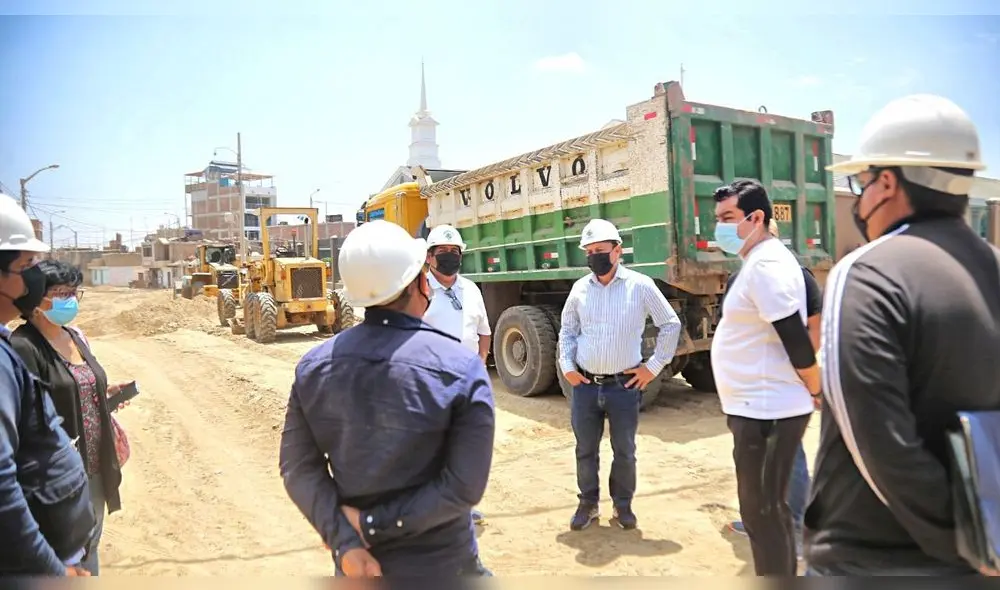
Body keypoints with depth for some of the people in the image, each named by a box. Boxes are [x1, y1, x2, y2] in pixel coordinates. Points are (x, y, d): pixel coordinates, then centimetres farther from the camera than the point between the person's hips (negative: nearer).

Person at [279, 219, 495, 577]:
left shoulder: (313, 366, -7)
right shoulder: (463, 368, -19)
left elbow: (298, 468, -9)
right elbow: (464, 487, -21)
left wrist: (345, 543, -14)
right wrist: (374, 523, -16)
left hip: (356, 562, 4)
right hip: (437, 563, -3)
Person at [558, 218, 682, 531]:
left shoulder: (640, 285, -6)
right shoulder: (580, 288, 2)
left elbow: (671, 325, 2)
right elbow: (567, 330, 15)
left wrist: (654, 366, -1)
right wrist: (567, 366, 3)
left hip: (624, 385, -2)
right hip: (585, 385, 2)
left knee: (624, 451, 11)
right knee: (585, 450, 13)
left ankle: (623, 505, 31)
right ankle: (588, 503, 32)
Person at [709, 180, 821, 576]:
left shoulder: (765, 265, -19)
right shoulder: (761, 261, 14)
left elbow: (796, 339, -23)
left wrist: (817, 392, -9)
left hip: (765, 411, -10)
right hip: (761, 407, 10)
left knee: (763, 513, 1)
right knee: (768, 510, 20)